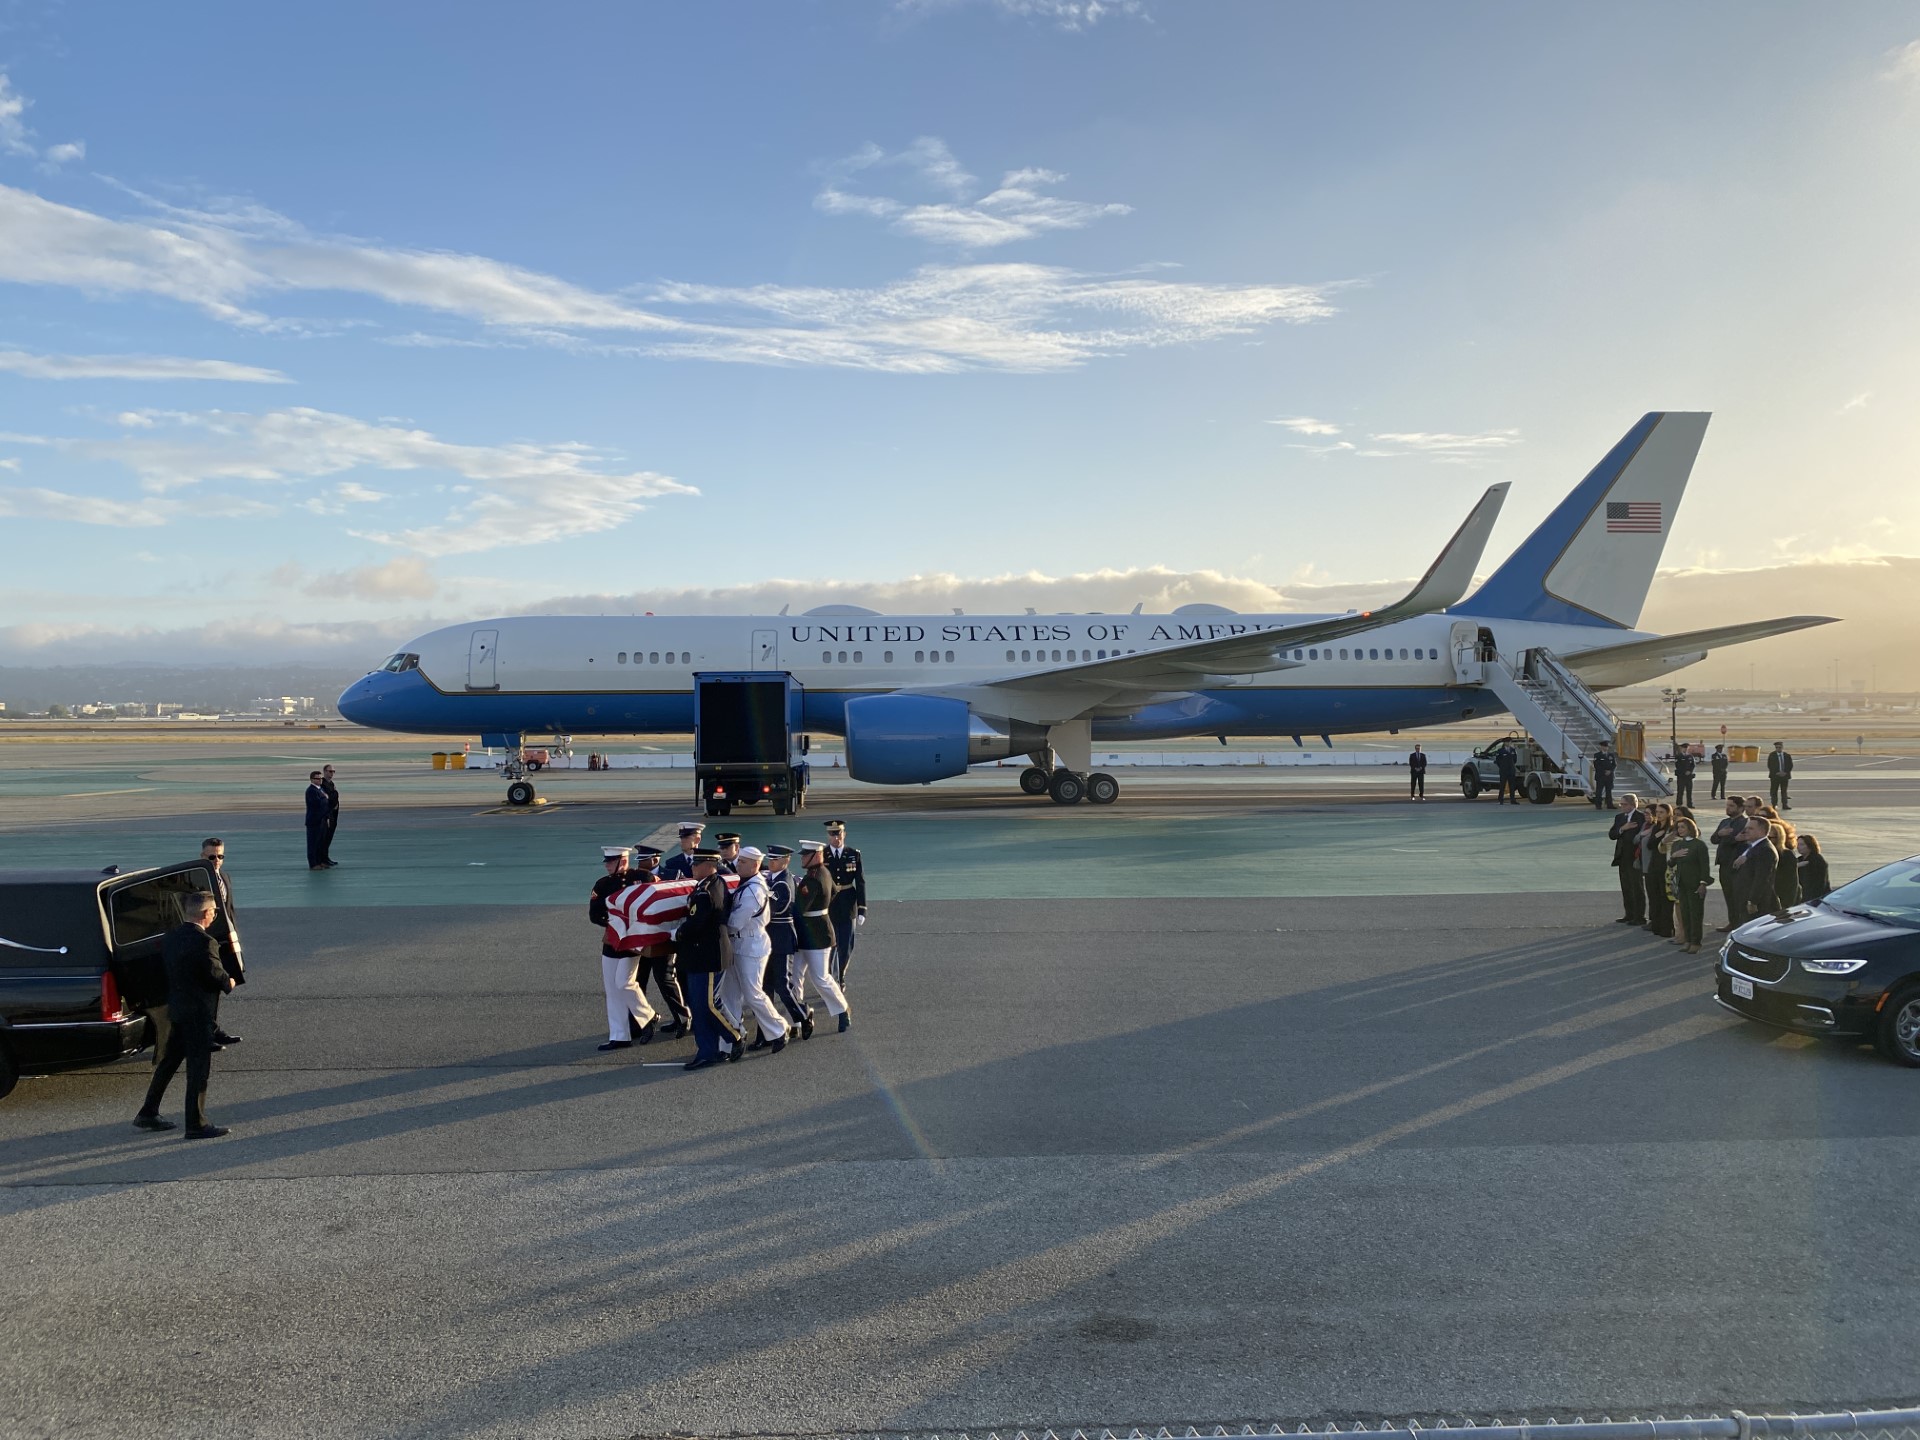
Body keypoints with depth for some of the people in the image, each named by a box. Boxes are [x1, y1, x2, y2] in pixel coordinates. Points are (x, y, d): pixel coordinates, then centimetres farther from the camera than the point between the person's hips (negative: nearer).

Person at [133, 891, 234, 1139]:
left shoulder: (170, 937, 6)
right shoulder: (205, 942, -21)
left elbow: (167, 968, 13)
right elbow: (216, 975, -18)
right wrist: (229, 983, 5)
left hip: (176, 1008, 9)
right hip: (198, 1013, -8)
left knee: (168, 1062, 20)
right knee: (199, 1068, -1)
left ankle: (147, 1114, 29)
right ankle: (196, 1125, 5)